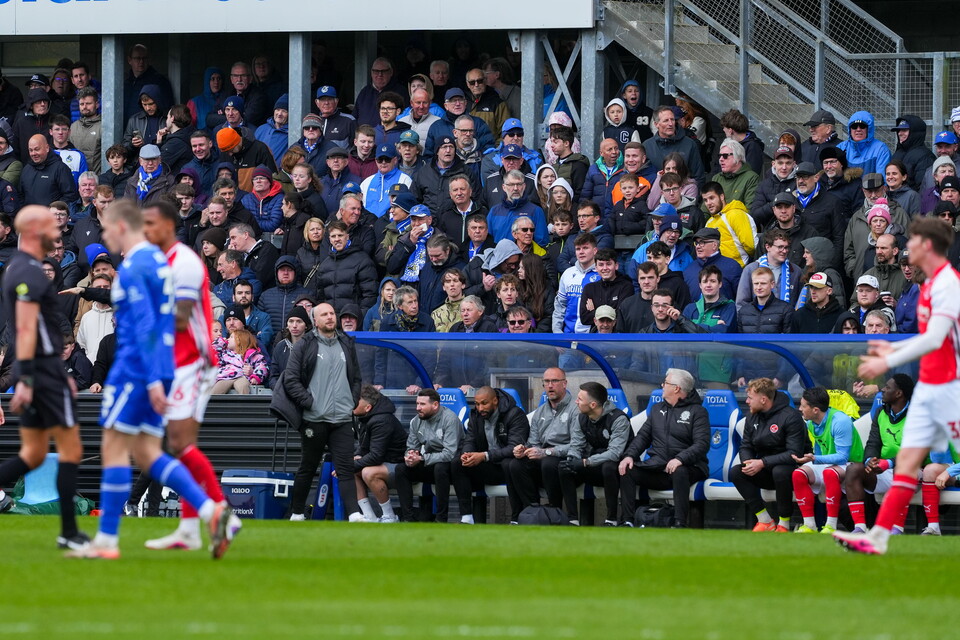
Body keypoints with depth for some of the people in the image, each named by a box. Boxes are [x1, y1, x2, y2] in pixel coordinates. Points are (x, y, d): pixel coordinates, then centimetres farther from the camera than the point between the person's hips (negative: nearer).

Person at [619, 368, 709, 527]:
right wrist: (629, 455, -5)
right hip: (656, 467, 5)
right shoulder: (657, 411, 21)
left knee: (679, 472, -39)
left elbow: (702, 444, -11)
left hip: (686, 467, -5)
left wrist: (680, 459, -28)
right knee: (627, 471, -17)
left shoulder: (697, 412, 1)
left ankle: (679, 524, -37)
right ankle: (627, 521, -17)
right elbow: (642, 436, 16)